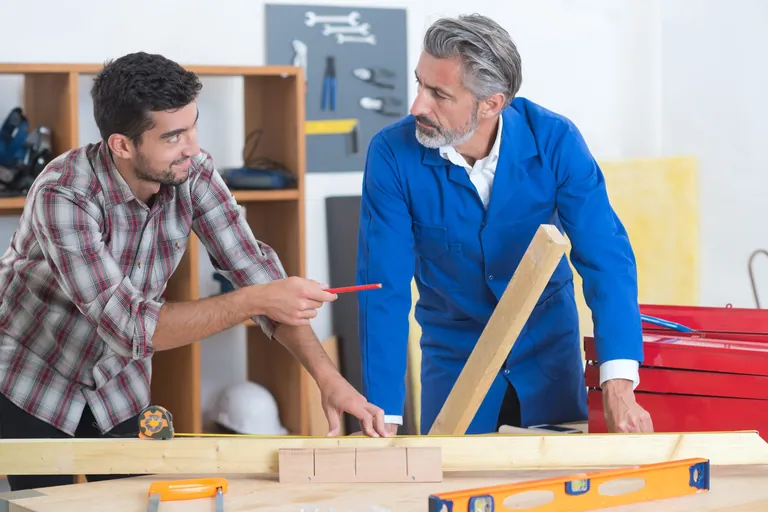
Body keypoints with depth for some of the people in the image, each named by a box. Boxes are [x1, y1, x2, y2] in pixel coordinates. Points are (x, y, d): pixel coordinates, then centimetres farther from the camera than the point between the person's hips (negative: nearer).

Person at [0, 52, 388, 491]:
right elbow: (129, 326, -36)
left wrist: (328, 376, -26)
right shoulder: (64, 195, -32)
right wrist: (256, 301, -42)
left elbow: (253, 269, -15)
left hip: (120, 391, 5)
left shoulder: (193, 174, -16)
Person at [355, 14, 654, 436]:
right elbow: (384, 288, -20)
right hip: (454, 356, -1)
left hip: (549, 355, 1)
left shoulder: (555, 141, -20)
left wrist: (618, 388, -36)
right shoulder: (392, 154, -21)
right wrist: (384, 417, -24)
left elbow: (604, 257, -24)